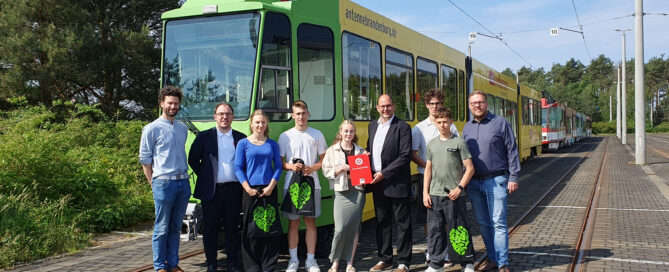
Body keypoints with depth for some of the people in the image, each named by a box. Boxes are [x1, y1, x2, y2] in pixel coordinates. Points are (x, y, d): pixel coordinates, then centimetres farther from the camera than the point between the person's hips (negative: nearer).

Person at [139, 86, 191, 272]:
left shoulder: (183, 128, 15)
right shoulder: (152, 129, -2)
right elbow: (145, 159, -1)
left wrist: (184, 176, 13)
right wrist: (154, 183, -3)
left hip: (183, 182, 5)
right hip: (164, 183, -5)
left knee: (176, 227, 11)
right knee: (162, 228, 0)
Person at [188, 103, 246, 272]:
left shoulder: (241, 138, 9)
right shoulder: (204, 137, 6)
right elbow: (193, 160, 8)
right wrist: (204, 176, 3)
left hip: (233, 190, 1)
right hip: (211, 190, -1)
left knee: (232, 228, 7)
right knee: (210, 228, 4)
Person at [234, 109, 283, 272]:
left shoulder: (272, 144, 10)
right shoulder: (243, 144, 5)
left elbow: (278, 166, 8)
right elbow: (238, 168, 0)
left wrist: (271, 186, -6)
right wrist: (248, 188, -10)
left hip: (269, 190, 2)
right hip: (250, 190, -2)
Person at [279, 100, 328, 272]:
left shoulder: (317, 135, 8)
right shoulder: (285, 136, 5)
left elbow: (324, 160, 9)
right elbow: (279, 162, 7)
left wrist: (312, 168, -10)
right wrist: (291, 166, -13)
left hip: (312, 184, 1)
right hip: (291, 185, -1)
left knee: (310, 222, 4)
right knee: (293, 223, 2)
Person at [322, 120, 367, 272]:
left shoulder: (361, 151, 13)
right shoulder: (332, 150, 7)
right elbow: (326, 171, 3)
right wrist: (339, 170, -12)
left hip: (357, 190, 2)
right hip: (341, 191, -2)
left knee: (354, 228, 2)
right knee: (340, 228, -10)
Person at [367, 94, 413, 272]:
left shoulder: (402, 127, -8)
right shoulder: (373, 125, 13)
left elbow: (405, 156, -14)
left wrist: (384, 174, -17)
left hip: (397, 184, -6)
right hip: (377, 183, 6)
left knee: (403, 224, 3)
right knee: (382, 222, 14)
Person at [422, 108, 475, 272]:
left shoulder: (458, 142, -3)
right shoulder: (432, 144, 11)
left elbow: (470, 168, -4)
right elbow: (428, 169, 13)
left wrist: (459, 188, -12)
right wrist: (425, 193, 6)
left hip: (454, 195, -4)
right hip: (434, 195, 4)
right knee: (435, 230, 9)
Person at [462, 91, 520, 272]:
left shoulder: (500, 123, -2)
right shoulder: (467, 128, 11)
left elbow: (512, 151, -3)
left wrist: (513, 178, -8)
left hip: (496, 181, -5)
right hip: (473, 182, 5)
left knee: (498, 223, -5)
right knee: (483, 223, 10)